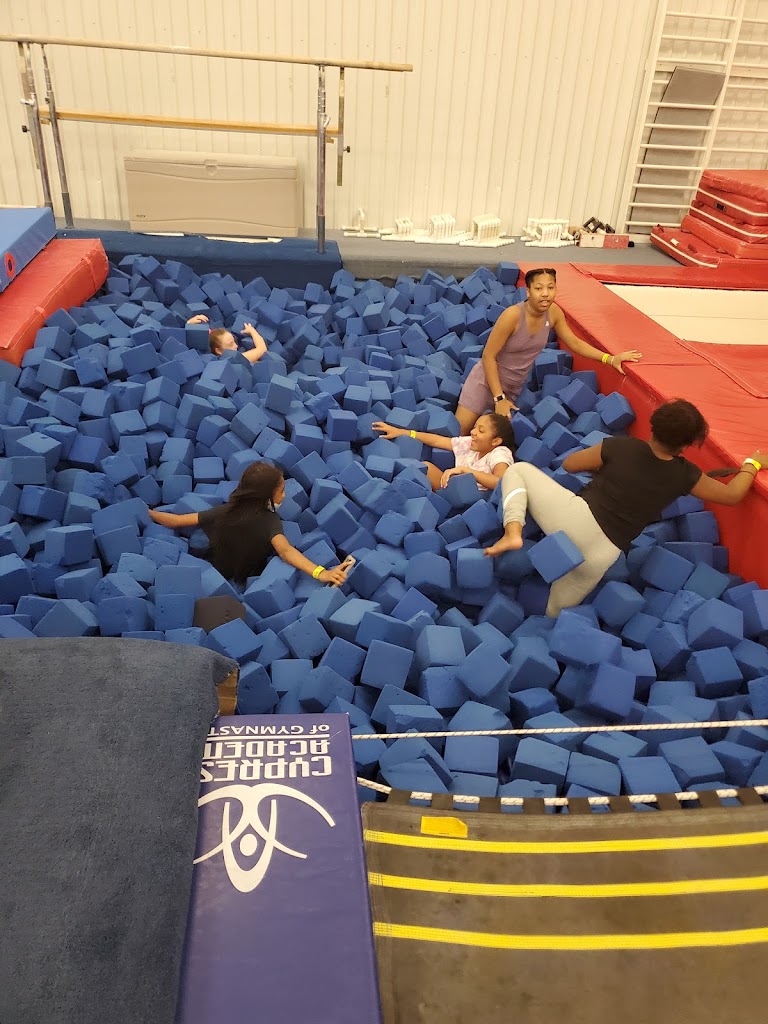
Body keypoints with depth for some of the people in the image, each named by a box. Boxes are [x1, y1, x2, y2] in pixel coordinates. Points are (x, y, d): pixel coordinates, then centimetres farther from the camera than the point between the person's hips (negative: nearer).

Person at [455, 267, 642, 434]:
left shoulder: (553, 312, -9)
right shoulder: (513, 315, -27)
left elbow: (574, 343, 5)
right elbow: (488, 356, -22)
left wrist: (610, 359, -5)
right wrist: (499, 398, -24)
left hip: (514, 386, 6)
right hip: (487, 380, -5)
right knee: (458, 432, -9)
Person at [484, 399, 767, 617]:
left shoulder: (619, 447, -1)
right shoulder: (684, 475, 3)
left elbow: (569, 464, 12)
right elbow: (732, 494, 18)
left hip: (574, 517, -2)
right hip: (600, 556, 2)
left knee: (518, 470, 15)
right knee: (556, 613, 24)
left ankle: (513, 531, -5)